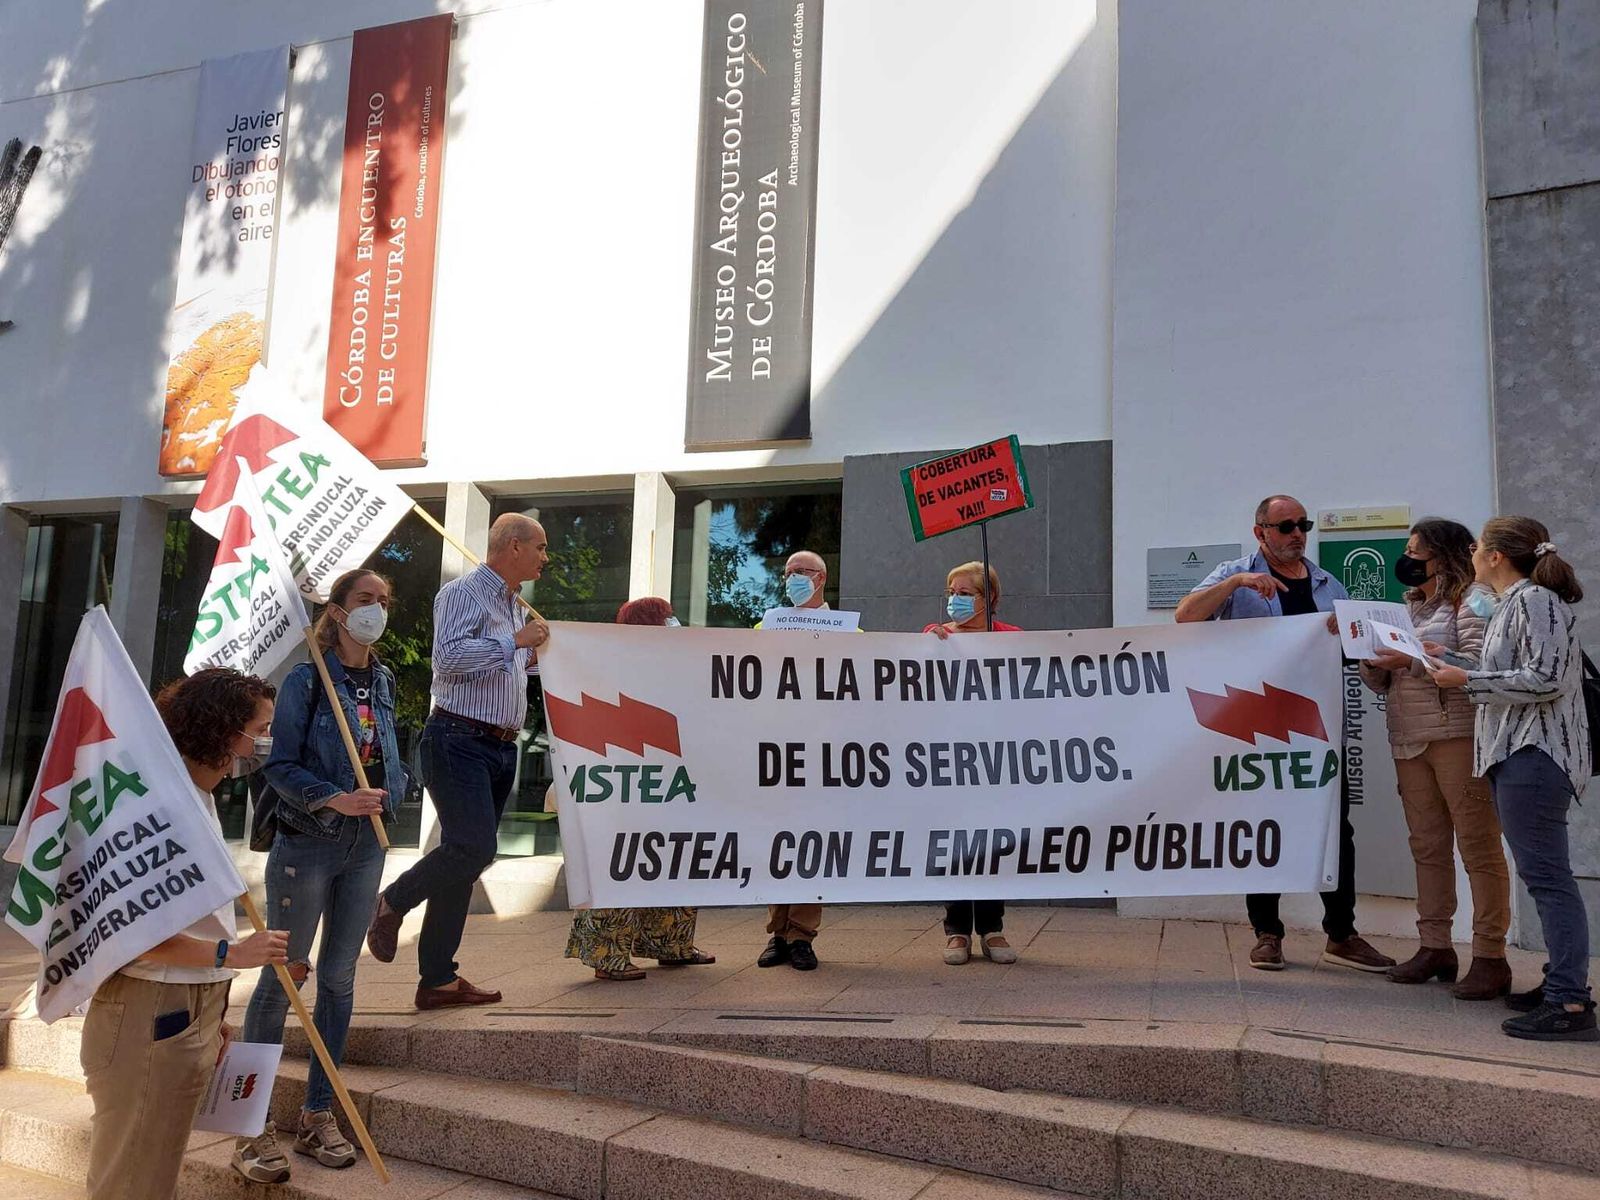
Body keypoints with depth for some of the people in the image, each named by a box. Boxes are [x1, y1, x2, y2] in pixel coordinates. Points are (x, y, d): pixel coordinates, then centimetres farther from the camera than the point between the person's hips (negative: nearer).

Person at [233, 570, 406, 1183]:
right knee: (282, 975, 1)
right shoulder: (306, 681, -9)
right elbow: (281, 767, -12)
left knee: (338, 977, 11)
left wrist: (385, 795, 1)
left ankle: (318, 1115, 22)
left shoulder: (383, 681, 7)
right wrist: (336, 799, -24)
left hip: (366, 844, 6)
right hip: (307, 842, -5)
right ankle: (254, 1125, 12)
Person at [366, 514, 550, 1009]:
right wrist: (515, 641, -15)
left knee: (464, 858, 8)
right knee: (474, 846, -19)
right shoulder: (463, 592, -6)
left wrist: (536, 656, 19)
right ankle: (392, 902, 8)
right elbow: (448, 656, -20)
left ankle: (438, 978, 14)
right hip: (460, 740, -9)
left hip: (501, 748, 9)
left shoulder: (513, 606, 22)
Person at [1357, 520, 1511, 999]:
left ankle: (1490, 956, 3)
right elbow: (1383, 682, 20)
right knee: (1427, 846, 10)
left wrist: (1411, 661, -19)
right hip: (1409, 741, 8)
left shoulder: (1472, 597, -3)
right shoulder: (1411, 605, 19)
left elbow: (1477, 664, -17)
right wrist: (1373, 661, 0)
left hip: (1459, 737, -7)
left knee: (1478, 846, -3)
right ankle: (1435, 946, 17)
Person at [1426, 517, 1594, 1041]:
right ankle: (1564, 982, 20)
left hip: (1534, 753, -11)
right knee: (1543, 873, 13)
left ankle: (1570, 1004, -9)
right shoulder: (1509, 604, 19)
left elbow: (1546, 680, -20)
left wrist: (1467, 679, -15)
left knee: (1545, 874, -11)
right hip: (1516, 751, 11)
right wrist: (1449, 660, 22)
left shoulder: (1535, 600, -11)